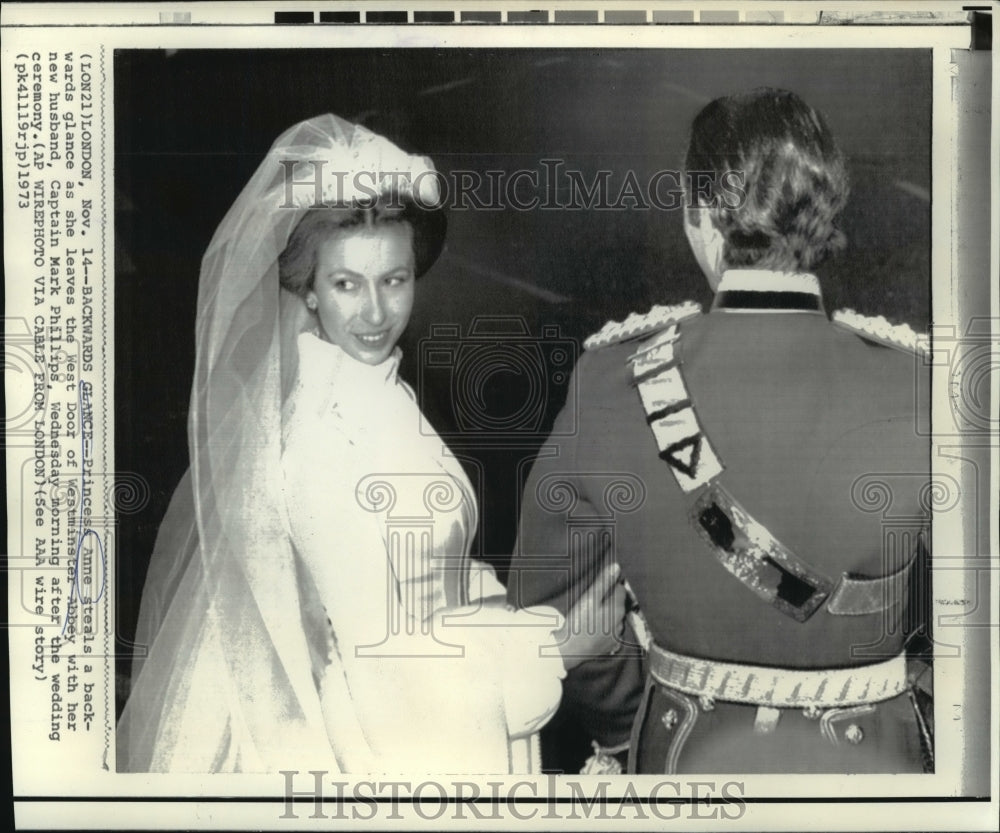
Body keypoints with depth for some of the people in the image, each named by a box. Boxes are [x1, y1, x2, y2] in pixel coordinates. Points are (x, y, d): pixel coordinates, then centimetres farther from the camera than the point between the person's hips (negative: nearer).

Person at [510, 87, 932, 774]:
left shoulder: (611, 384, -16)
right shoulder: (917, 395, -19)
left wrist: (632, 727, 8)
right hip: (870, 760, 0)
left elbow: (547, 602, -5)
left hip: (682, 755, 1)